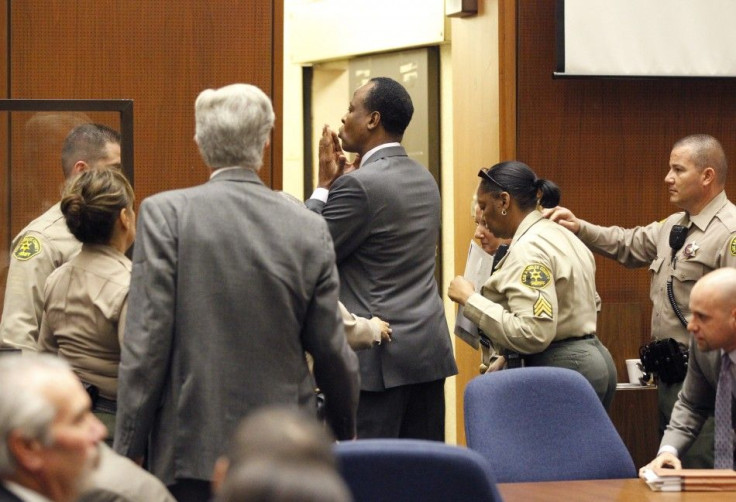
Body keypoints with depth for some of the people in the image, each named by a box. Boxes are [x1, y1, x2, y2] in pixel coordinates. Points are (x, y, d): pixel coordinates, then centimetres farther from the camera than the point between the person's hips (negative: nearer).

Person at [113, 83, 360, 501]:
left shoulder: (165, 214, -7)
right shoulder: (310, 230, -1)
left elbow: (146, 341, -9)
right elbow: (331, 350, 5)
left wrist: (129, 449, -2)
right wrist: (348, 433, 21)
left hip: (193, 451, -2)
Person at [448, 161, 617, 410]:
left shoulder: (529, 249, -16)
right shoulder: (558, 234, 16)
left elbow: (532, 333, -26)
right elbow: (591, 304, 25)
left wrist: (471, 300, -18)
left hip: (562, 371, -10)